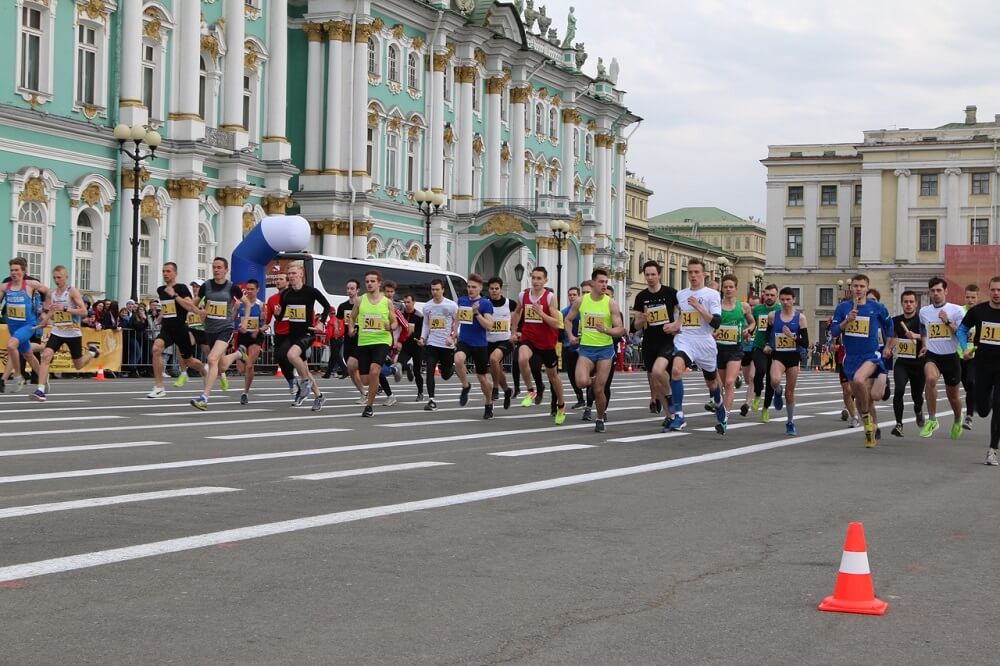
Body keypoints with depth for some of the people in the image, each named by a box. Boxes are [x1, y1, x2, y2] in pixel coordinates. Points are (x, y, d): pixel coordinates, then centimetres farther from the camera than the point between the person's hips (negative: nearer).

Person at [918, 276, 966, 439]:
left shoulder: (956, 310, -7)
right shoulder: (924, 311, 4)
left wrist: (947, 322, -21)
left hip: (951, 357, -1)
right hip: (932, 356, 1)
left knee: (953, 396, 12)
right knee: (930, 378, -33)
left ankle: (958, 421, 45)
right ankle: (932, 420, -24)